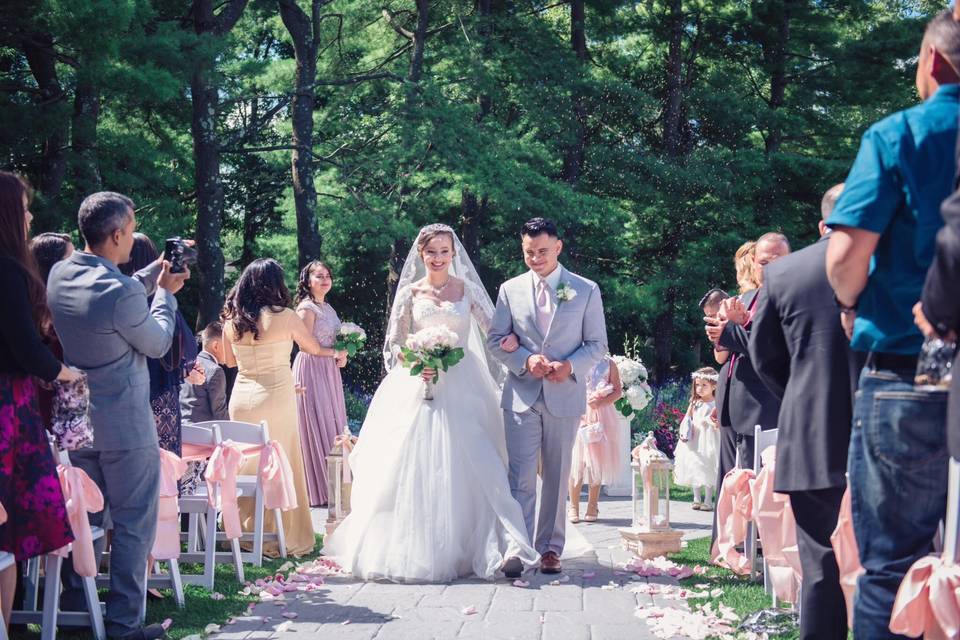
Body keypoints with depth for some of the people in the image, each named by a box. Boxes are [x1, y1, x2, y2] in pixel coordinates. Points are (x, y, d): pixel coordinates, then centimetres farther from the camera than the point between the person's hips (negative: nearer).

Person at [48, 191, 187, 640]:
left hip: (77, 417, 8)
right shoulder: (122, 293, -25)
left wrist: (155, 275, 11)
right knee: (133, 523, 4)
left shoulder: (59, 275, -2)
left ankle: (75, 604, 31)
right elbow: (158, 345, -9)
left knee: (86, 514, 20)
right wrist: (165, 293, 4)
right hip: (125, 425, -8)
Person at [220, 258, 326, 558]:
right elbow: (315, 348, 5)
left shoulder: (231, 319, 1)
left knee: (247, 466, 13)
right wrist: (336, 351, 25)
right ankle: (285, 538, 9)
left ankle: (245, 534, 21)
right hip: (277, 396, -4)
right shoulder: (285, 317, -10)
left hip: (242, 396, 4)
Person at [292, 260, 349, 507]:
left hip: (329, 370, 9)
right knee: (316, 426, -6)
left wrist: (341, 356, 4)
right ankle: (318, 490, 0)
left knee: (333, 424, 8)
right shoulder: (307, 308, -11)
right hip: (312, 370, -9)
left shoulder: (328, 307, 15)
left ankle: (332, 485, 12)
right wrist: (334, 353, -10)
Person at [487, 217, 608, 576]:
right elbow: (495, 340, 6)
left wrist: (570, 366, -15)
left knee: (557, 477, 8)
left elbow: (597, 344, 3)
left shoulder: (586, 291, 3)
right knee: (521, 477, -8)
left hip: (565, 395, 0)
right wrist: (526, 360, -12)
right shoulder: (510, 290, 6)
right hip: (522, 395, 0)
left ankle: (550, 548, 17)